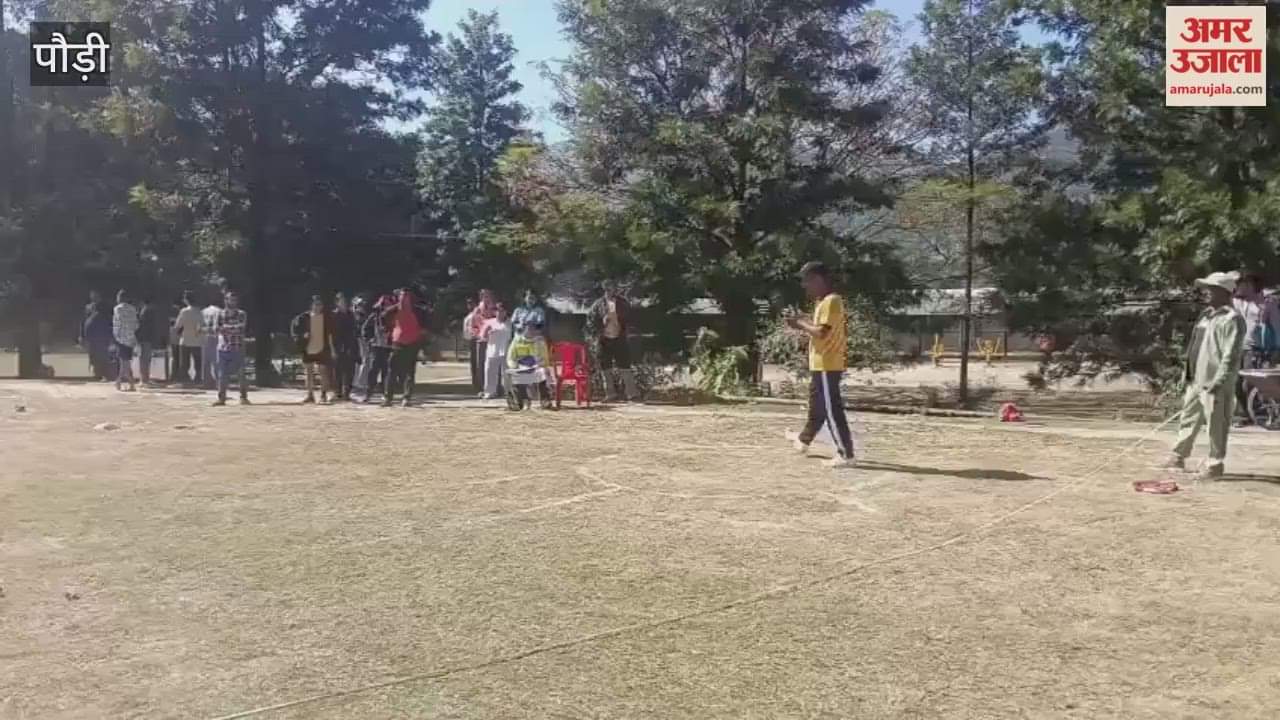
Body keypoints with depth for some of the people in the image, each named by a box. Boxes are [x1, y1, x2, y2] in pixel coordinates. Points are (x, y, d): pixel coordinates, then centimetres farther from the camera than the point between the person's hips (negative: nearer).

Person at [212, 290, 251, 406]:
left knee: (240, 374, -1)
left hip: (237, 348, -1)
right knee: (222, 374, 2)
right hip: (222, 348, 1)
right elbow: (215, 330, -1)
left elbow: (240, 329, -9)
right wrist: (232, 329, -16)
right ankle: (221, 398, 7)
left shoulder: (242, 314, 5)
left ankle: (243, 397, 5)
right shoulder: (220, 314, 9)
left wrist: (225, 329, -12)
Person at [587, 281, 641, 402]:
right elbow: (590, 319, 4)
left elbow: (630, 318, 8)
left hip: (619, 339, -1)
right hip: (605, 339, 1)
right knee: (607, 368, 5)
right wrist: (595, 333, -5)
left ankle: (632, 393, -2)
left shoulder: (623, 303, 4)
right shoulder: (598, 304, 2)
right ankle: (611, 394, 13)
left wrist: (627, 331, -6)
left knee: (625, 366, -4)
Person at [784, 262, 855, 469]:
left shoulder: (831, 301, -18)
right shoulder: (826, 301, 15)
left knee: (832, 410, -8)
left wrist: (802, 324, -12)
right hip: (822, 365, 11)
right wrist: (803, 323, 5)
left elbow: (822, 333, -26)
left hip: (826, 366, -11)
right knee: (817, 406, 24)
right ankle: (803, 441, 41)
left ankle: (846, 455, -6)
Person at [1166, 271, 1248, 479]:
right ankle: (1178, 457, 26)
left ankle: (1215, 465, 10)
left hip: (1215, 385, -9)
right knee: (1188, 419, 16)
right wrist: (1188, 373, 20)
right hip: (1196, 381, 9)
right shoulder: (1206, 315, 15)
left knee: (1216, 426, 0)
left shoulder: (1232, 319, -14)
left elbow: (1231, 356, -20)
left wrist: (1217, 383, -23)